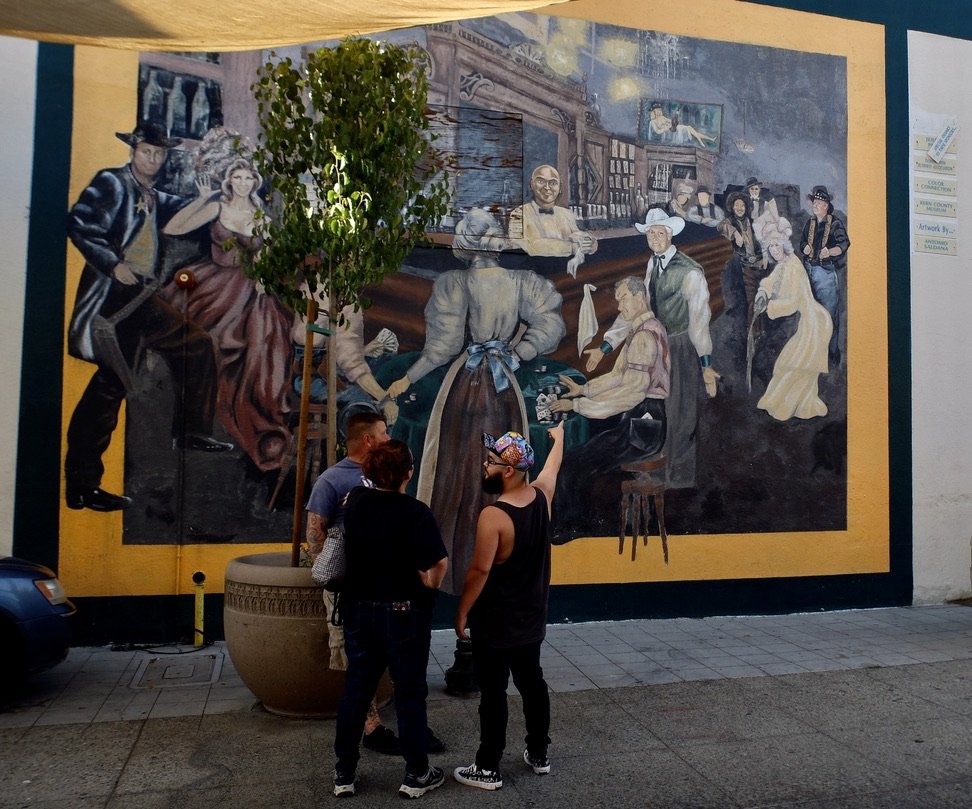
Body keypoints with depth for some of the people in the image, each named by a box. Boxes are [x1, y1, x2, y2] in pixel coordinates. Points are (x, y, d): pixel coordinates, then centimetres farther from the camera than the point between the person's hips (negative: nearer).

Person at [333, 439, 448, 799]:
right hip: (404, 614, -5)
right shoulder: (416, 513, -21)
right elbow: (439, 562, -25)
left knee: (356, 689, 15)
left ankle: (344, 774, 25)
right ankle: (416, 775, 23)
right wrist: (431, 585, -2)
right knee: (410, 693, 9)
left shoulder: (355, 501, -4)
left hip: (359, 609, 5)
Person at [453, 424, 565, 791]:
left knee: (493, 693, 3)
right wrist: (558, 437, 38)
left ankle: (488, 769, 15)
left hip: (495, 623, -7)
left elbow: (479, 571, -22)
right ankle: (539, 754, 32)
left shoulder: (493, 515, -25)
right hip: (531, 619, 7)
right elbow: (553, 465, 18)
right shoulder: (542, 495, -4)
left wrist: (462, 613, -10)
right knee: (532, 683, 19)